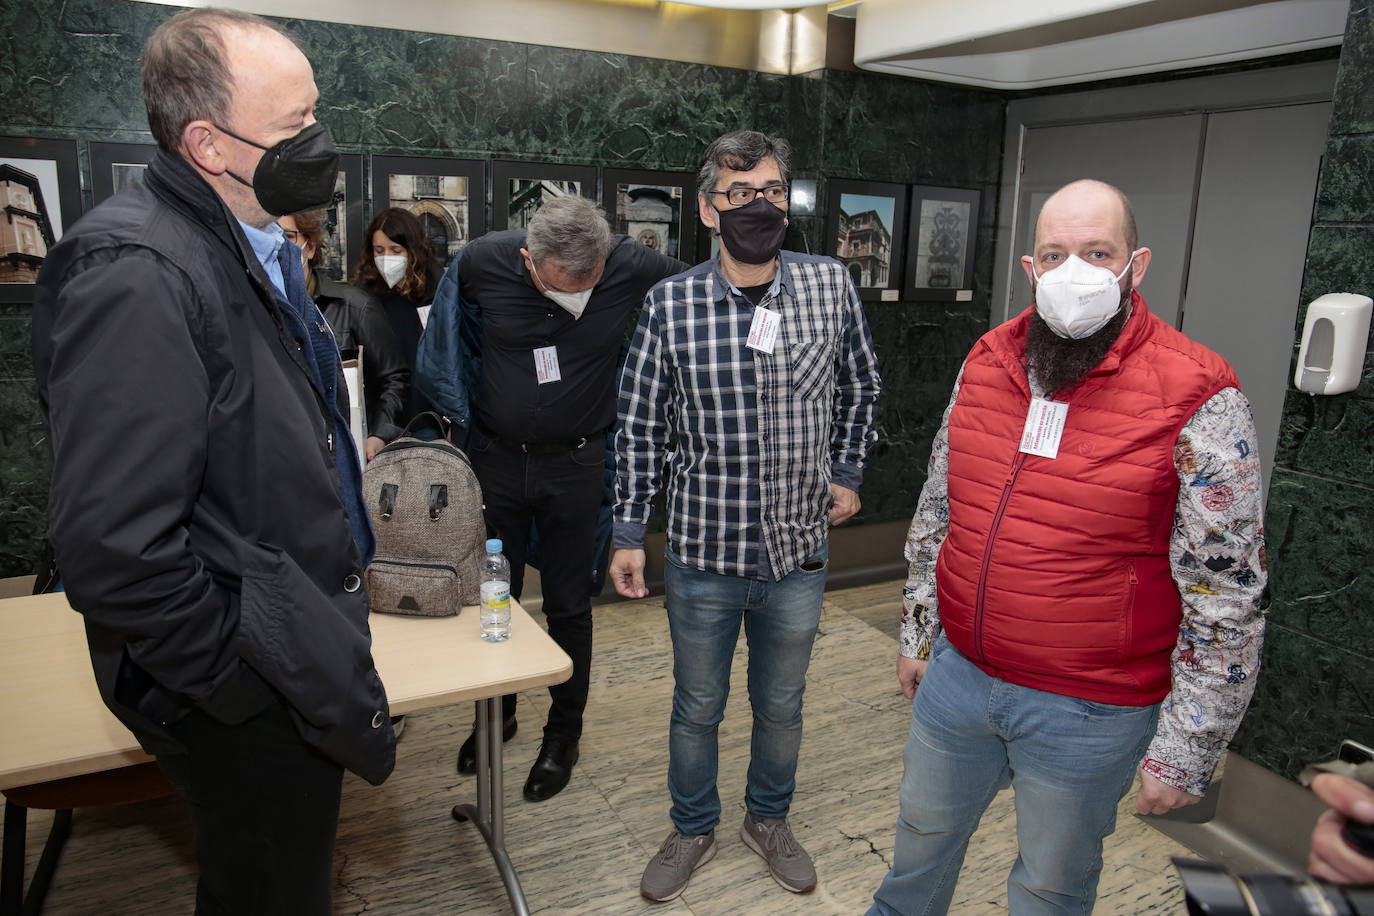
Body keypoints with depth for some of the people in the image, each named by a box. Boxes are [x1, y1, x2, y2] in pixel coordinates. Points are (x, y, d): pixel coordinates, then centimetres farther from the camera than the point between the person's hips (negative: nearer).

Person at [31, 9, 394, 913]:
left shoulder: (258, 252, 8)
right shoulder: (136, 278, -25)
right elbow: (114, 551, -29)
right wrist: (248, 684, -19)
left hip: (302, 661, 9)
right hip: (250, 705, -9)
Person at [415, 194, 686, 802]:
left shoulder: (633, 267, -18)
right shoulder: (482, 262, -15)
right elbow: (451, 336, 8)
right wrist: (463, 408, 11)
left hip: (576, 464, -1)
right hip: (495, 458, 2)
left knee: (569, 607, 9)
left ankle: (564, 732, 30)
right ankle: (498, 712, 39)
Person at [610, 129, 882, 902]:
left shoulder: (831, 286, -5)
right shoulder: (672, 303, -9)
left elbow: (861, 387, 11)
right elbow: (641, 427, -3)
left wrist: (847, 473, 7)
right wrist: (630, 533, -2)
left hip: (799, 552, 2)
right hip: (704, 554, -1)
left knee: (782, 705, 21)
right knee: (698, 708, 17)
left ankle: (770, 819, 47)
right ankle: (694, 829, 43)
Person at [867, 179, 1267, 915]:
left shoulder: (1197, 400, -16)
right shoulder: (986, 363, -1)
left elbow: (1226, 596, -13)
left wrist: (1184, 754, -10)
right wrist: (916, 633, 13)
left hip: (1088, 712, -4)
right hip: (956, 673, 5)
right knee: (922, 835, 25)